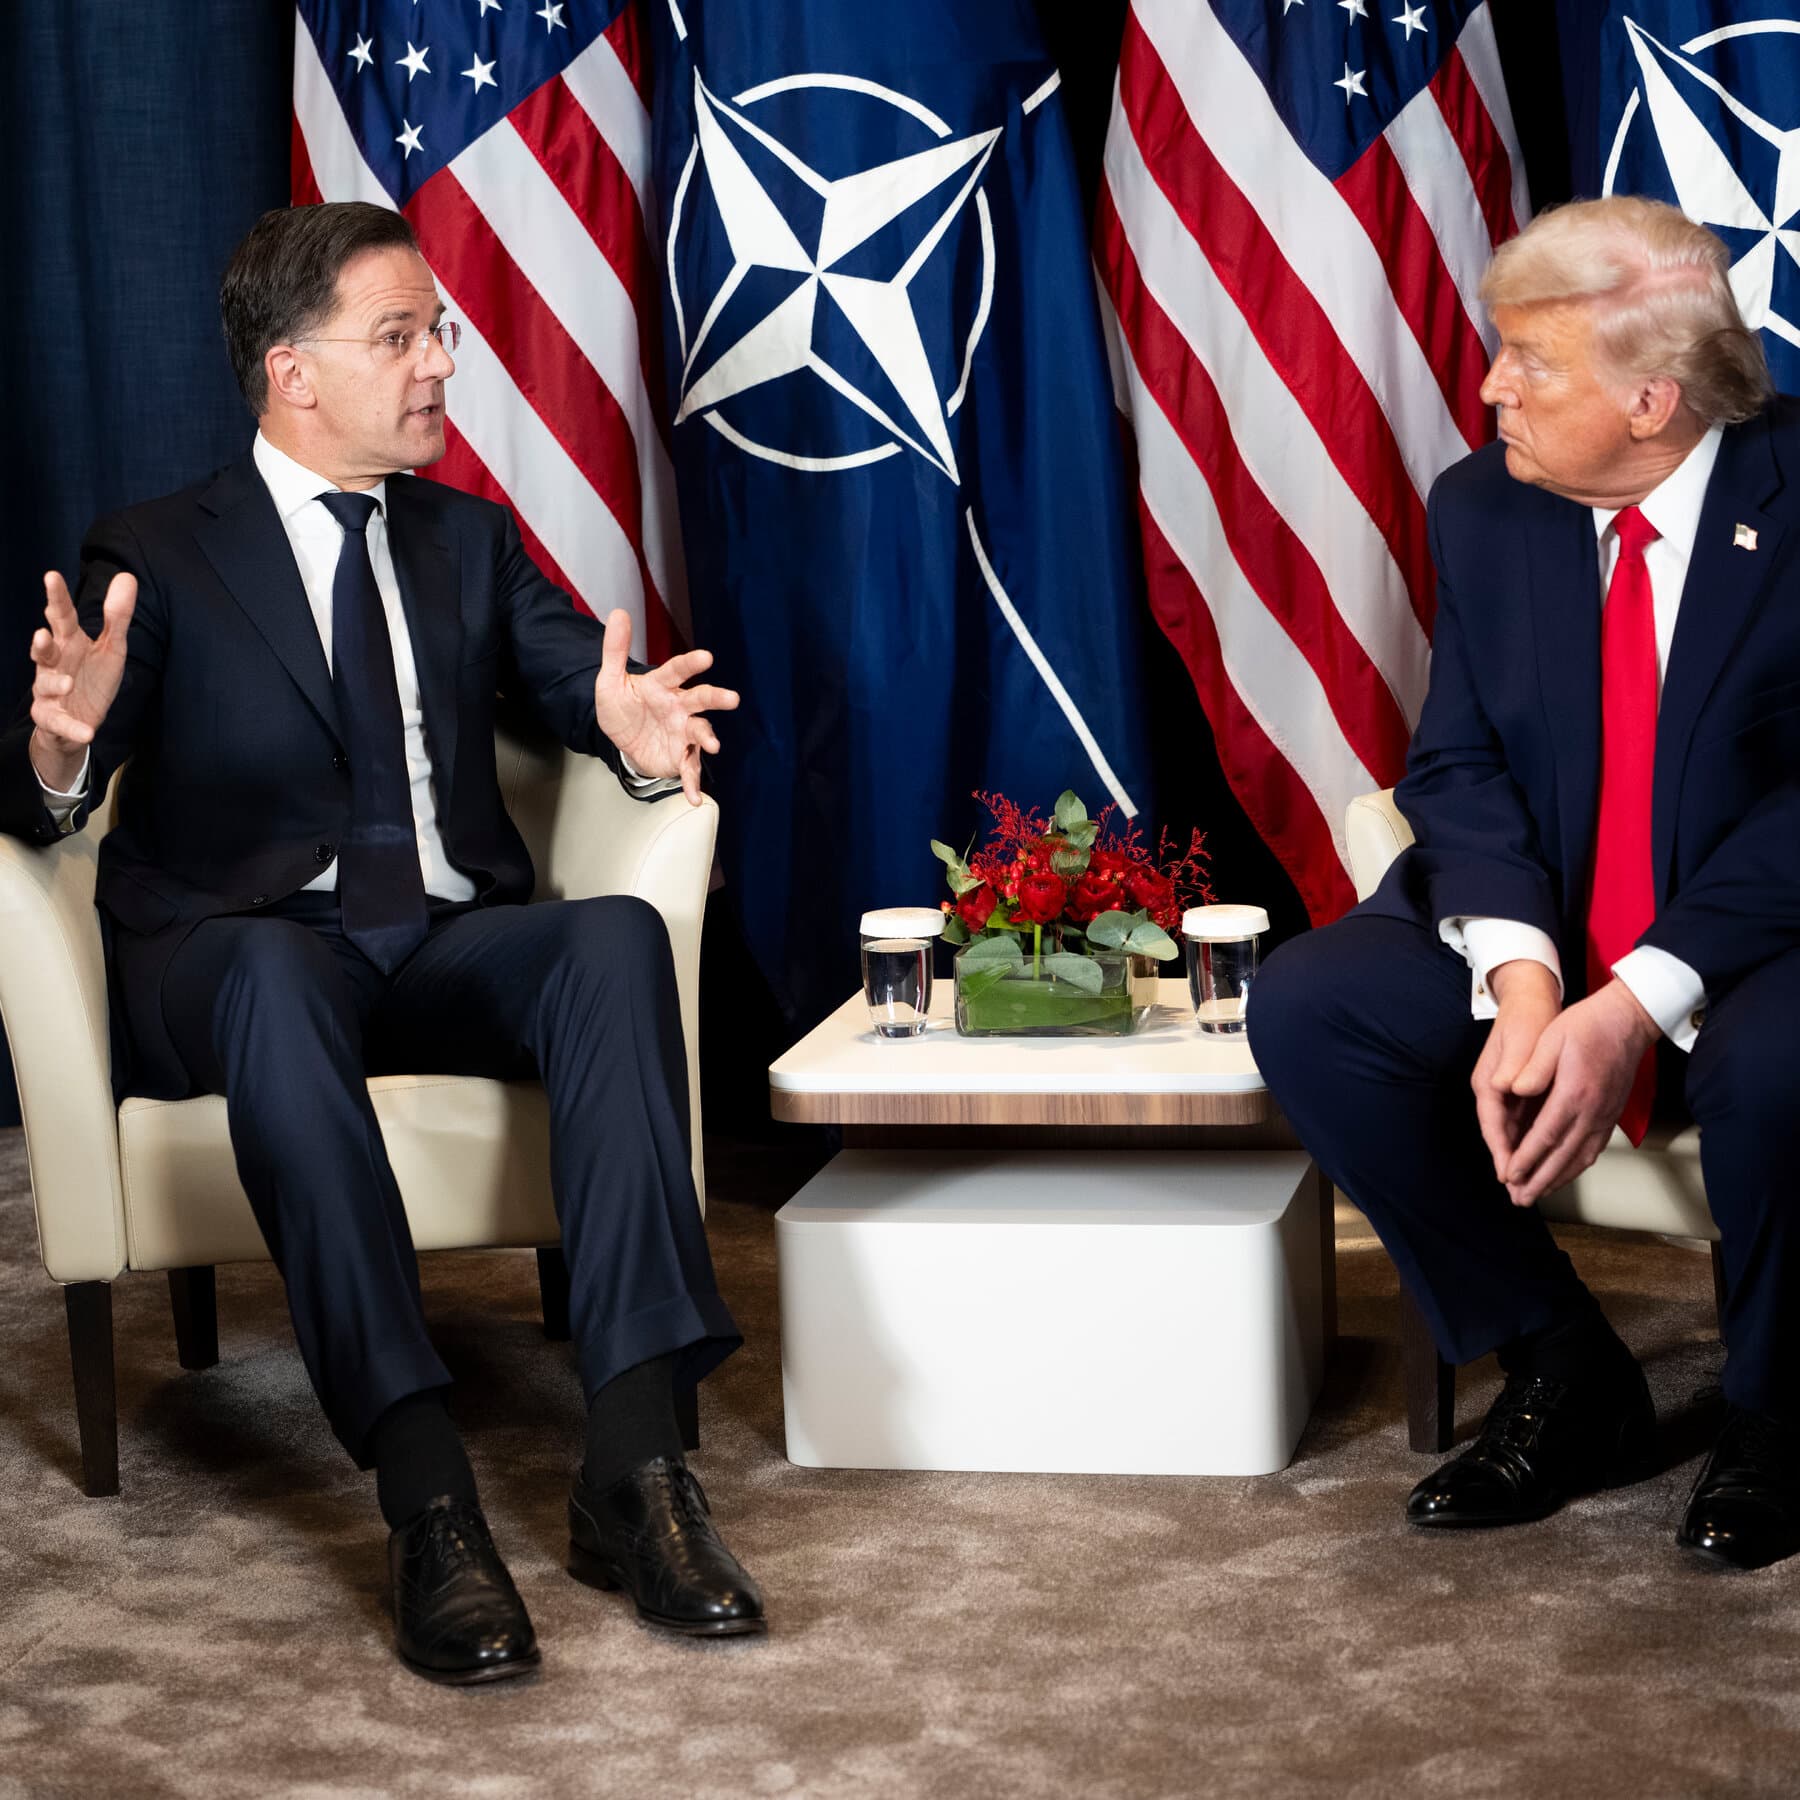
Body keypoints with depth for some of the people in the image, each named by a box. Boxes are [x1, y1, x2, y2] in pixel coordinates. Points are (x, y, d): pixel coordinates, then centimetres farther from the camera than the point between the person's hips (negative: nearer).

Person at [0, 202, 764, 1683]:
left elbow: (579, 667, 5)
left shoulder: (468, 538, 19)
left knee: (619, 937, -29)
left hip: (450, 948, 3)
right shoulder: (157, 560, 6)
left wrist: (639, 726, -21)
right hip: (231, 955, -3)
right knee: (278, 978, -39)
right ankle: (428, 1501, -45)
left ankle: (634, 1461, -37)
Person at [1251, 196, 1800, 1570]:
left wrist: (1642, 1003, -28)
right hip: (1538, 929, 5)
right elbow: (1457, 766, -1)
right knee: (1304, 1007, -18)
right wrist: (1521, 972, -20)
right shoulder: (1482, 508, 2)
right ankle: (1567, 1380, -2)